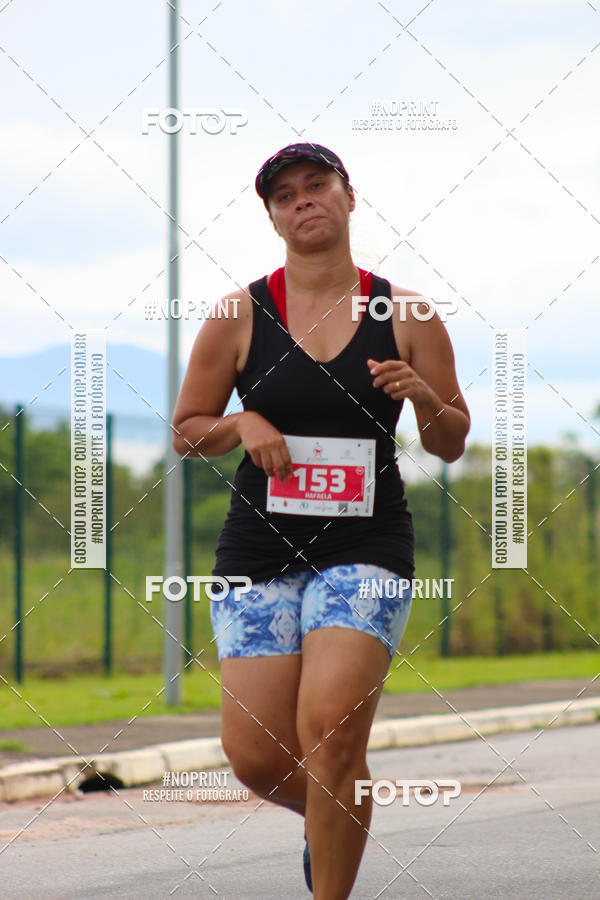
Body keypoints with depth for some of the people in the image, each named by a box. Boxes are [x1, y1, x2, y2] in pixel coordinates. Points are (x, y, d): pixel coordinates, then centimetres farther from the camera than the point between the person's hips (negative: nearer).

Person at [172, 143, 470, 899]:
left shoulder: (406, 317, 3)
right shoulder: (239, 317, 3)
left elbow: (451, 445, 10)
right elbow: (185, 433, 11)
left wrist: (423, 396, -11)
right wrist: (240, 425, -10)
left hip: (367, 551, -2)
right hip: (259, 551, 2)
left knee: (330, 730, -21)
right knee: (255, 757, -3)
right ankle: (330, 820, 32)